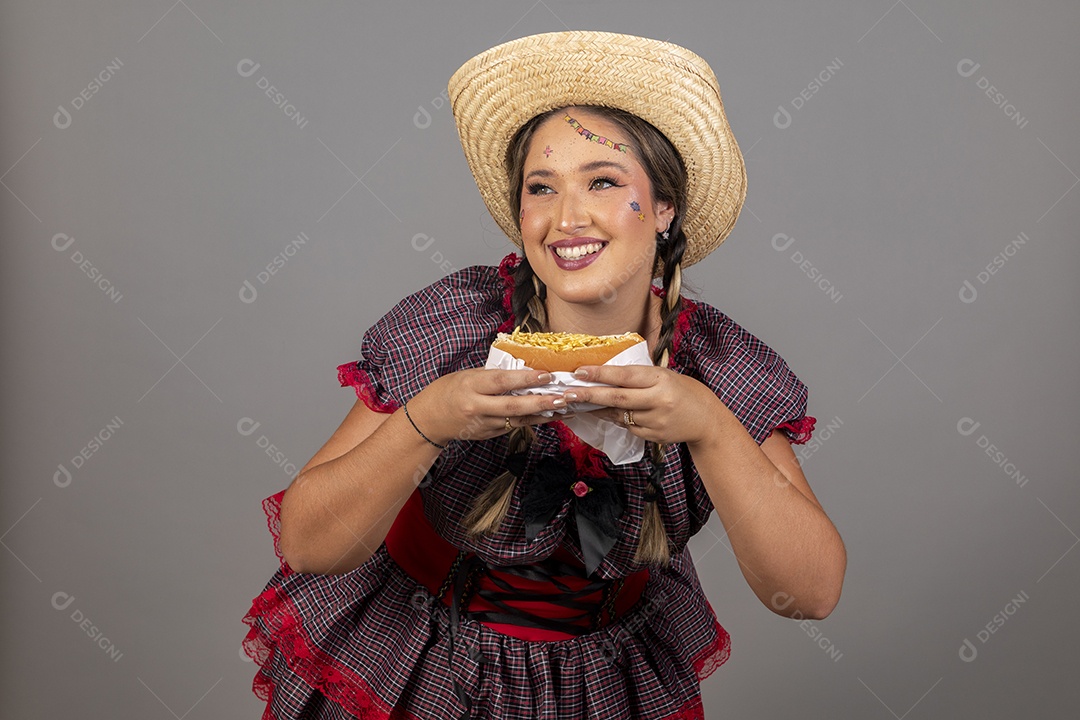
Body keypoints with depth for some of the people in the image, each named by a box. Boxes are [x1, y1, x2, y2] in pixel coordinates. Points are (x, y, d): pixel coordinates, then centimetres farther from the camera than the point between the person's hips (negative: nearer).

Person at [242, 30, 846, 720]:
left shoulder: (721, 365, -18)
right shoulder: (451, 325, -22)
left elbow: (814, 594, -23)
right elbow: (305, 545, -22)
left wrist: (709, 427, -36)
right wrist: (424, 423, -39)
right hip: (412, 661, -1)